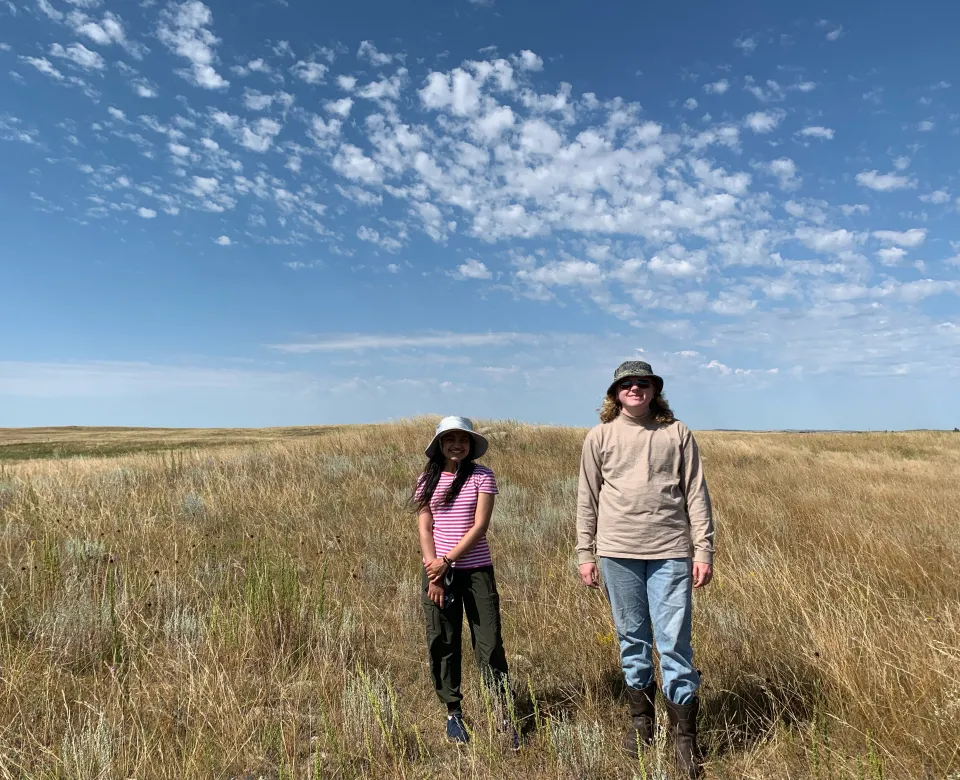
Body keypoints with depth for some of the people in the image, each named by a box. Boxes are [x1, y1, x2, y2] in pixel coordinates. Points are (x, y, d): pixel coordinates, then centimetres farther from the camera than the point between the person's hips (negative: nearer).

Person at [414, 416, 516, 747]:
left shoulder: (482, 476, -3)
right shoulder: (428, 480, 4)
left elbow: (480, 526, -10)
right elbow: (424, 528, 1)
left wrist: (446, 561, -14)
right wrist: (434, 576, -8)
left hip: (476, 569, -2)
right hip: (437, 570, 2)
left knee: (490, 642, -1)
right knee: (442, 643, 9)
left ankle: (503, 716, 9)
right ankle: (453, 712, 24)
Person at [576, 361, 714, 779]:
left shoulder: (677, 433, 4)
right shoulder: (599, 437, 4)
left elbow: (696, 496, 3)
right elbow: (587, 500, 6)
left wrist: (703, 551, -1)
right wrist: (585, 555, 4)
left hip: (670, 552, -1)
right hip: (617, 552, 1)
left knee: (674, 642, 2)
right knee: (632, 638, 13)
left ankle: (684, 736, 18)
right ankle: (641, 719, 32)